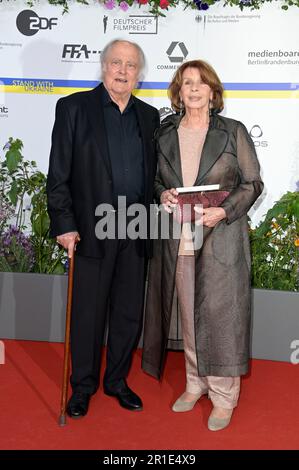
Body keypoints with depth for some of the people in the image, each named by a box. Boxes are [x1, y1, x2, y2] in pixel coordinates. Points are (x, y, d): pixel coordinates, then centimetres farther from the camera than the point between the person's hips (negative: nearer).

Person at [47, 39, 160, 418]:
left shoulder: (149, 116, 11)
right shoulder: (74, 107, -1)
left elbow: (152, 173, 13)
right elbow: (58, 174, -5)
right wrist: (64, 224, -11)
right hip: (92, 230, -4)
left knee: (129, 313, 13)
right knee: (88, 313, 7)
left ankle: (117, 381, 32)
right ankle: (83, 386, 26)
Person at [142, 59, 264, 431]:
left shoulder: (233, 132, 1)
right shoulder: (164, 135, 9)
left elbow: (253, 183, 1)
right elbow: (156, 180, 18)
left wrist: (224, 211, -15)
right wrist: (163, 194, -5)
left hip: (221, 238, -3)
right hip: (178, 239, 3)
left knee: (219, 314, -1)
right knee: (188, 314, 11)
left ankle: (224, 396, 14)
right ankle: (196, 383, 29)